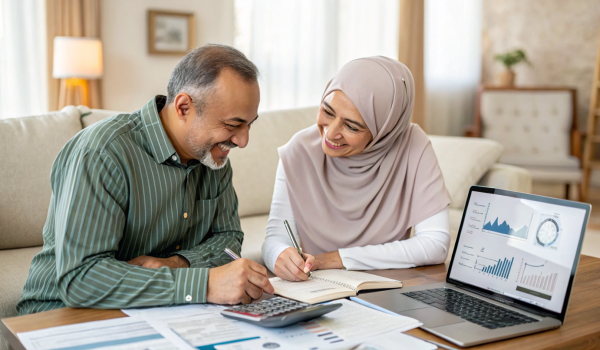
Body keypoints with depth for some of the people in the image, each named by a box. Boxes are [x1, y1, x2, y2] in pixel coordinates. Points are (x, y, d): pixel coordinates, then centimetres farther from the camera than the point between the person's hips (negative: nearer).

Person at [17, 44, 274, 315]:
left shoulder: (214, 154, 0)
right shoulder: (102, 153, -23)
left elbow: (228, 237, 6)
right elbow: (79, 278, -31)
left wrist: (177, 264, -16)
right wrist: (203, 284, -37)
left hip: (161, 315, 6)